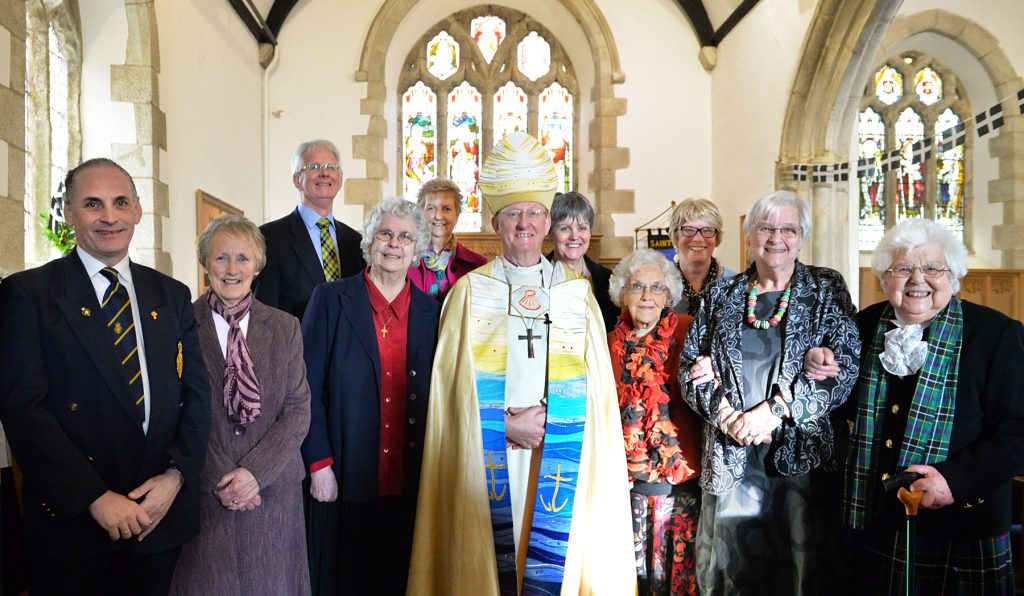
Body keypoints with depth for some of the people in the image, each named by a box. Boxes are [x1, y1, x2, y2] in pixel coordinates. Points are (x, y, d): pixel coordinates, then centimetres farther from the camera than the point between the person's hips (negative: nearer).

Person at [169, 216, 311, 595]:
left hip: (272, 487, 2)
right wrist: (218, 478, -11)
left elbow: (298, 410, -1)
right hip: (204, 493, -2)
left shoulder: (285, 327, 3)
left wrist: (255, 471, -11)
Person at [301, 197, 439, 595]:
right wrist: (319, 464, -8)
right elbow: (308, 386, -4)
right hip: (344, 480, -2)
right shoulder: (330, 300, -2)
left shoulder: (430, 312, 5)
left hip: (409, 486, 2)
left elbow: (435, 394, 7)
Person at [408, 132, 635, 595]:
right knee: (494, 552, 0)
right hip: (489, 446, -1)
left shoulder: (577, 291, 9)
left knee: (552, 555, -1)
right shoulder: (471, 289, 6)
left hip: (560, 445, 1)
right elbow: (452, 375, 1)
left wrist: (544, 418, -7)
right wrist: (506, 420, -10)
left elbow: (597, 378, 7)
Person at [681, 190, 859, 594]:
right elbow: (691, 367, 8)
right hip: (730, 456, 2)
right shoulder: (720, 295, 10)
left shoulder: (827, 290, 4)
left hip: (802, 454, -1)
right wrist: (727, 416, -9)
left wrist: (774, 410, -15)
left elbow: (845, 367, -6)